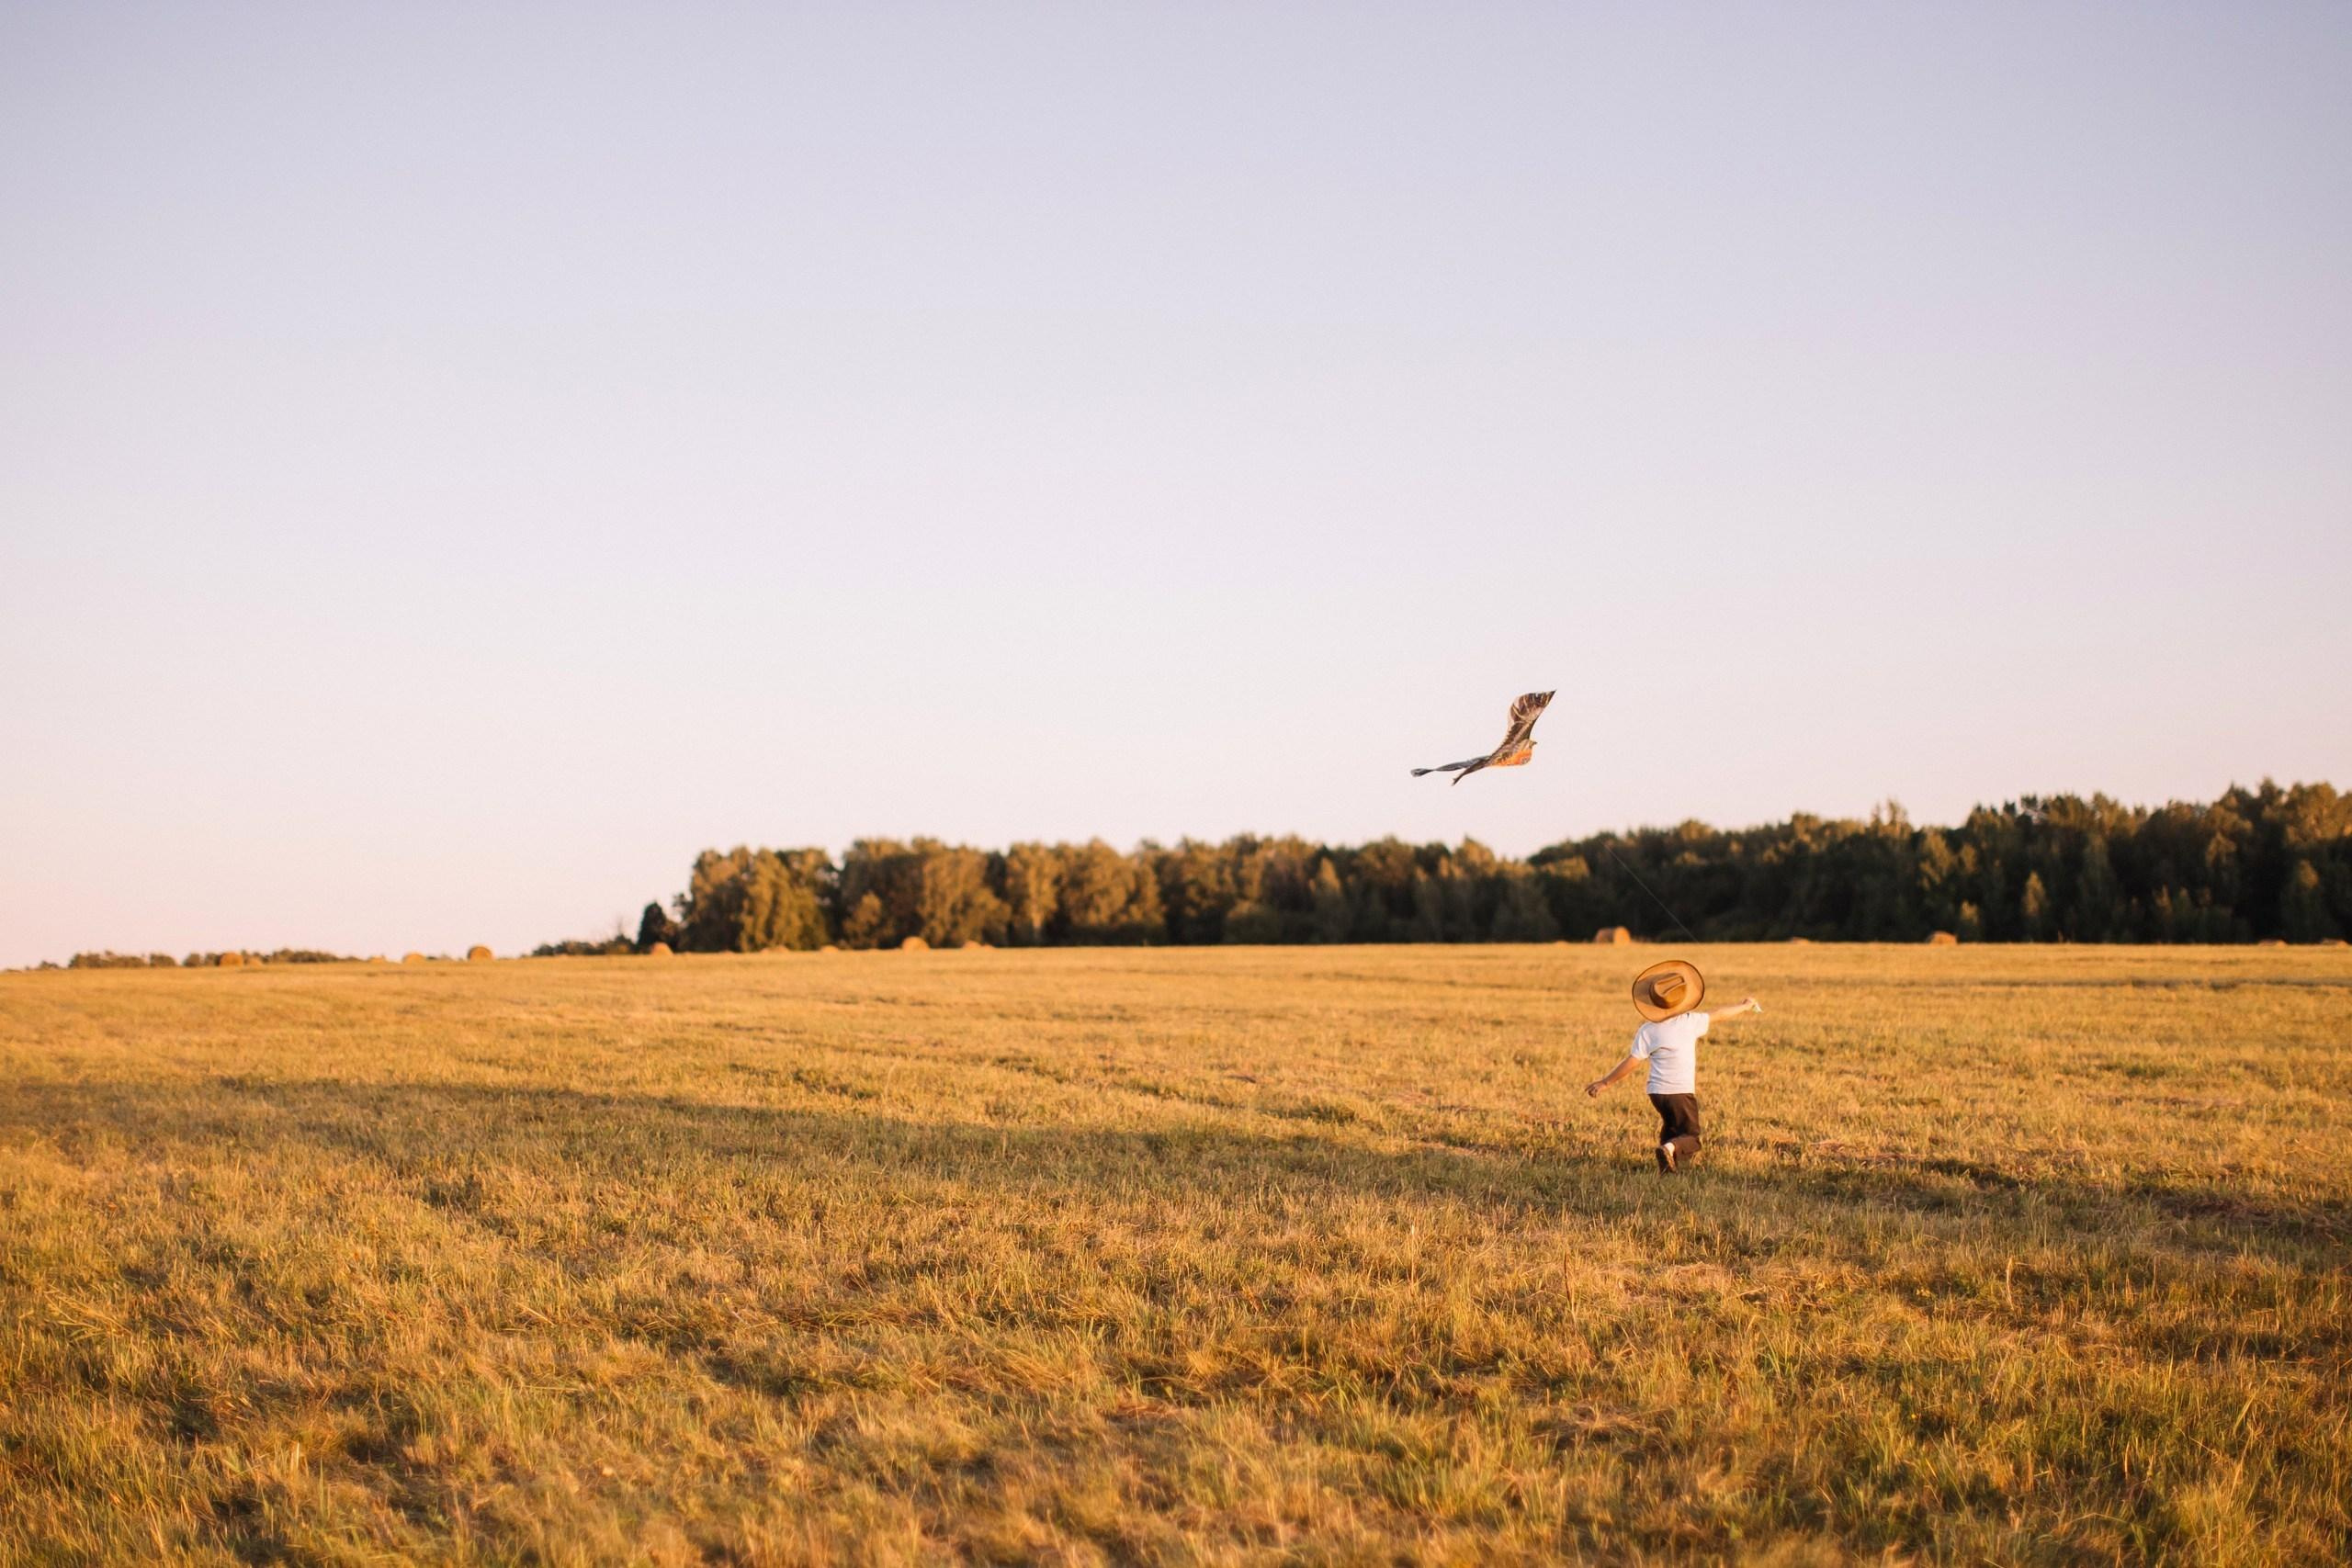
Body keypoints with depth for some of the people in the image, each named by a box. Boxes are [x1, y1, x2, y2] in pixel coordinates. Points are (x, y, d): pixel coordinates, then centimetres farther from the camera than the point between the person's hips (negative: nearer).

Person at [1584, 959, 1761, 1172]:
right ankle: (1670, 1148, -29)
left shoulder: (1647, 1032, -11)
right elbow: (1719, 1016, 7)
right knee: (1690, 1137, 1)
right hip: (1682, 1092, -2)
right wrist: (1744, 1007, 25)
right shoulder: (1691, 1021, -10)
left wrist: (1604, 1083, -2)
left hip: (1657, 1091, 3)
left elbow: (1630, 1063, -12)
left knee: (1671, 1126, 28)